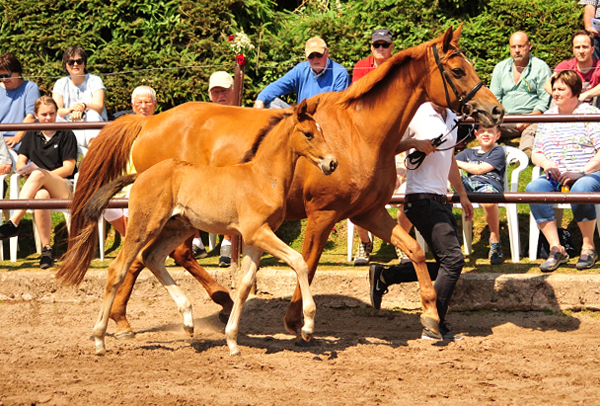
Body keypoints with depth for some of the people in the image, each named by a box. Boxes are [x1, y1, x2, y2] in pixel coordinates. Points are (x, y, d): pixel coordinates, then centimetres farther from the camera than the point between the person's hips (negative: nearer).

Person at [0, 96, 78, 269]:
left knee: (38, 175, -37)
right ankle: (46, 249, -39)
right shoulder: (31, 135, 19)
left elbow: (69, 168, -2)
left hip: (64, 188, -3)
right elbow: (20, 162, 14)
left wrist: (40, 174, -15)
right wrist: (25, 170, -13)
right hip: (37, 185, 3)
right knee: (40, 196, -38)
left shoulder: (66, 135, 6)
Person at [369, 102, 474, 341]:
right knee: (453, 259, -17)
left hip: (441, 200, 9)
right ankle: (435, 327, -11)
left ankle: (383, 276, 17)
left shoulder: (451, 118, 15)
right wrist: (413, 142, -22)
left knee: (446, 265, 8)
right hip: (422, 200, -9)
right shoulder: (415, 115, -9)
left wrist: (462, 194, 29)